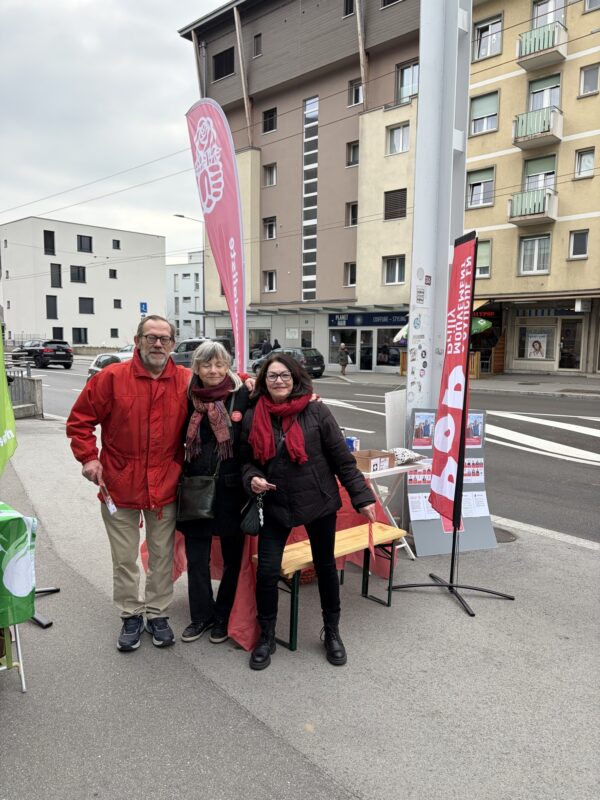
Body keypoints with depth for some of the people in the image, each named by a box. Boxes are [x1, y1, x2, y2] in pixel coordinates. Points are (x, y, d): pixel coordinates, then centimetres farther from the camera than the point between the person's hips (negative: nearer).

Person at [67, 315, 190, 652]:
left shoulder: (187, 381, -4)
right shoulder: (112, 377, -8)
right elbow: (80, 419, -1)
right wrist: (88, 457, -8)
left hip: (165, 487, 1)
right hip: (119, 485, -1)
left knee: (162, 556, 14)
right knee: (125, 559, 14)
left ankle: (158, 614, 33)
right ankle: (131, 615, 33)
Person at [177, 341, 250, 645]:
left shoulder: (243, 396, -8)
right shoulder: (189, 399, 1)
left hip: (232, 489, -2)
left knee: (232, 557, 11)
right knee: (197, 557, 12)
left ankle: (224, 616, 30)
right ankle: (201, 615, 31)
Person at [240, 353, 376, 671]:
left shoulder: (316, 412, -10)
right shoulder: (253, 417, -3)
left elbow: (341, 458, -6)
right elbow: (247, 459, 8)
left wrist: (361, 496, -7)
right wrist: (252, 478, -14)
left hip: (319, 502, -1)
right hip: (276, 506, 1)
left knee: (325, 567, 14)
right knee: (266, 571, -2)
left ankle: (332, 632, 36)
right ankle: (267, 636, 23)